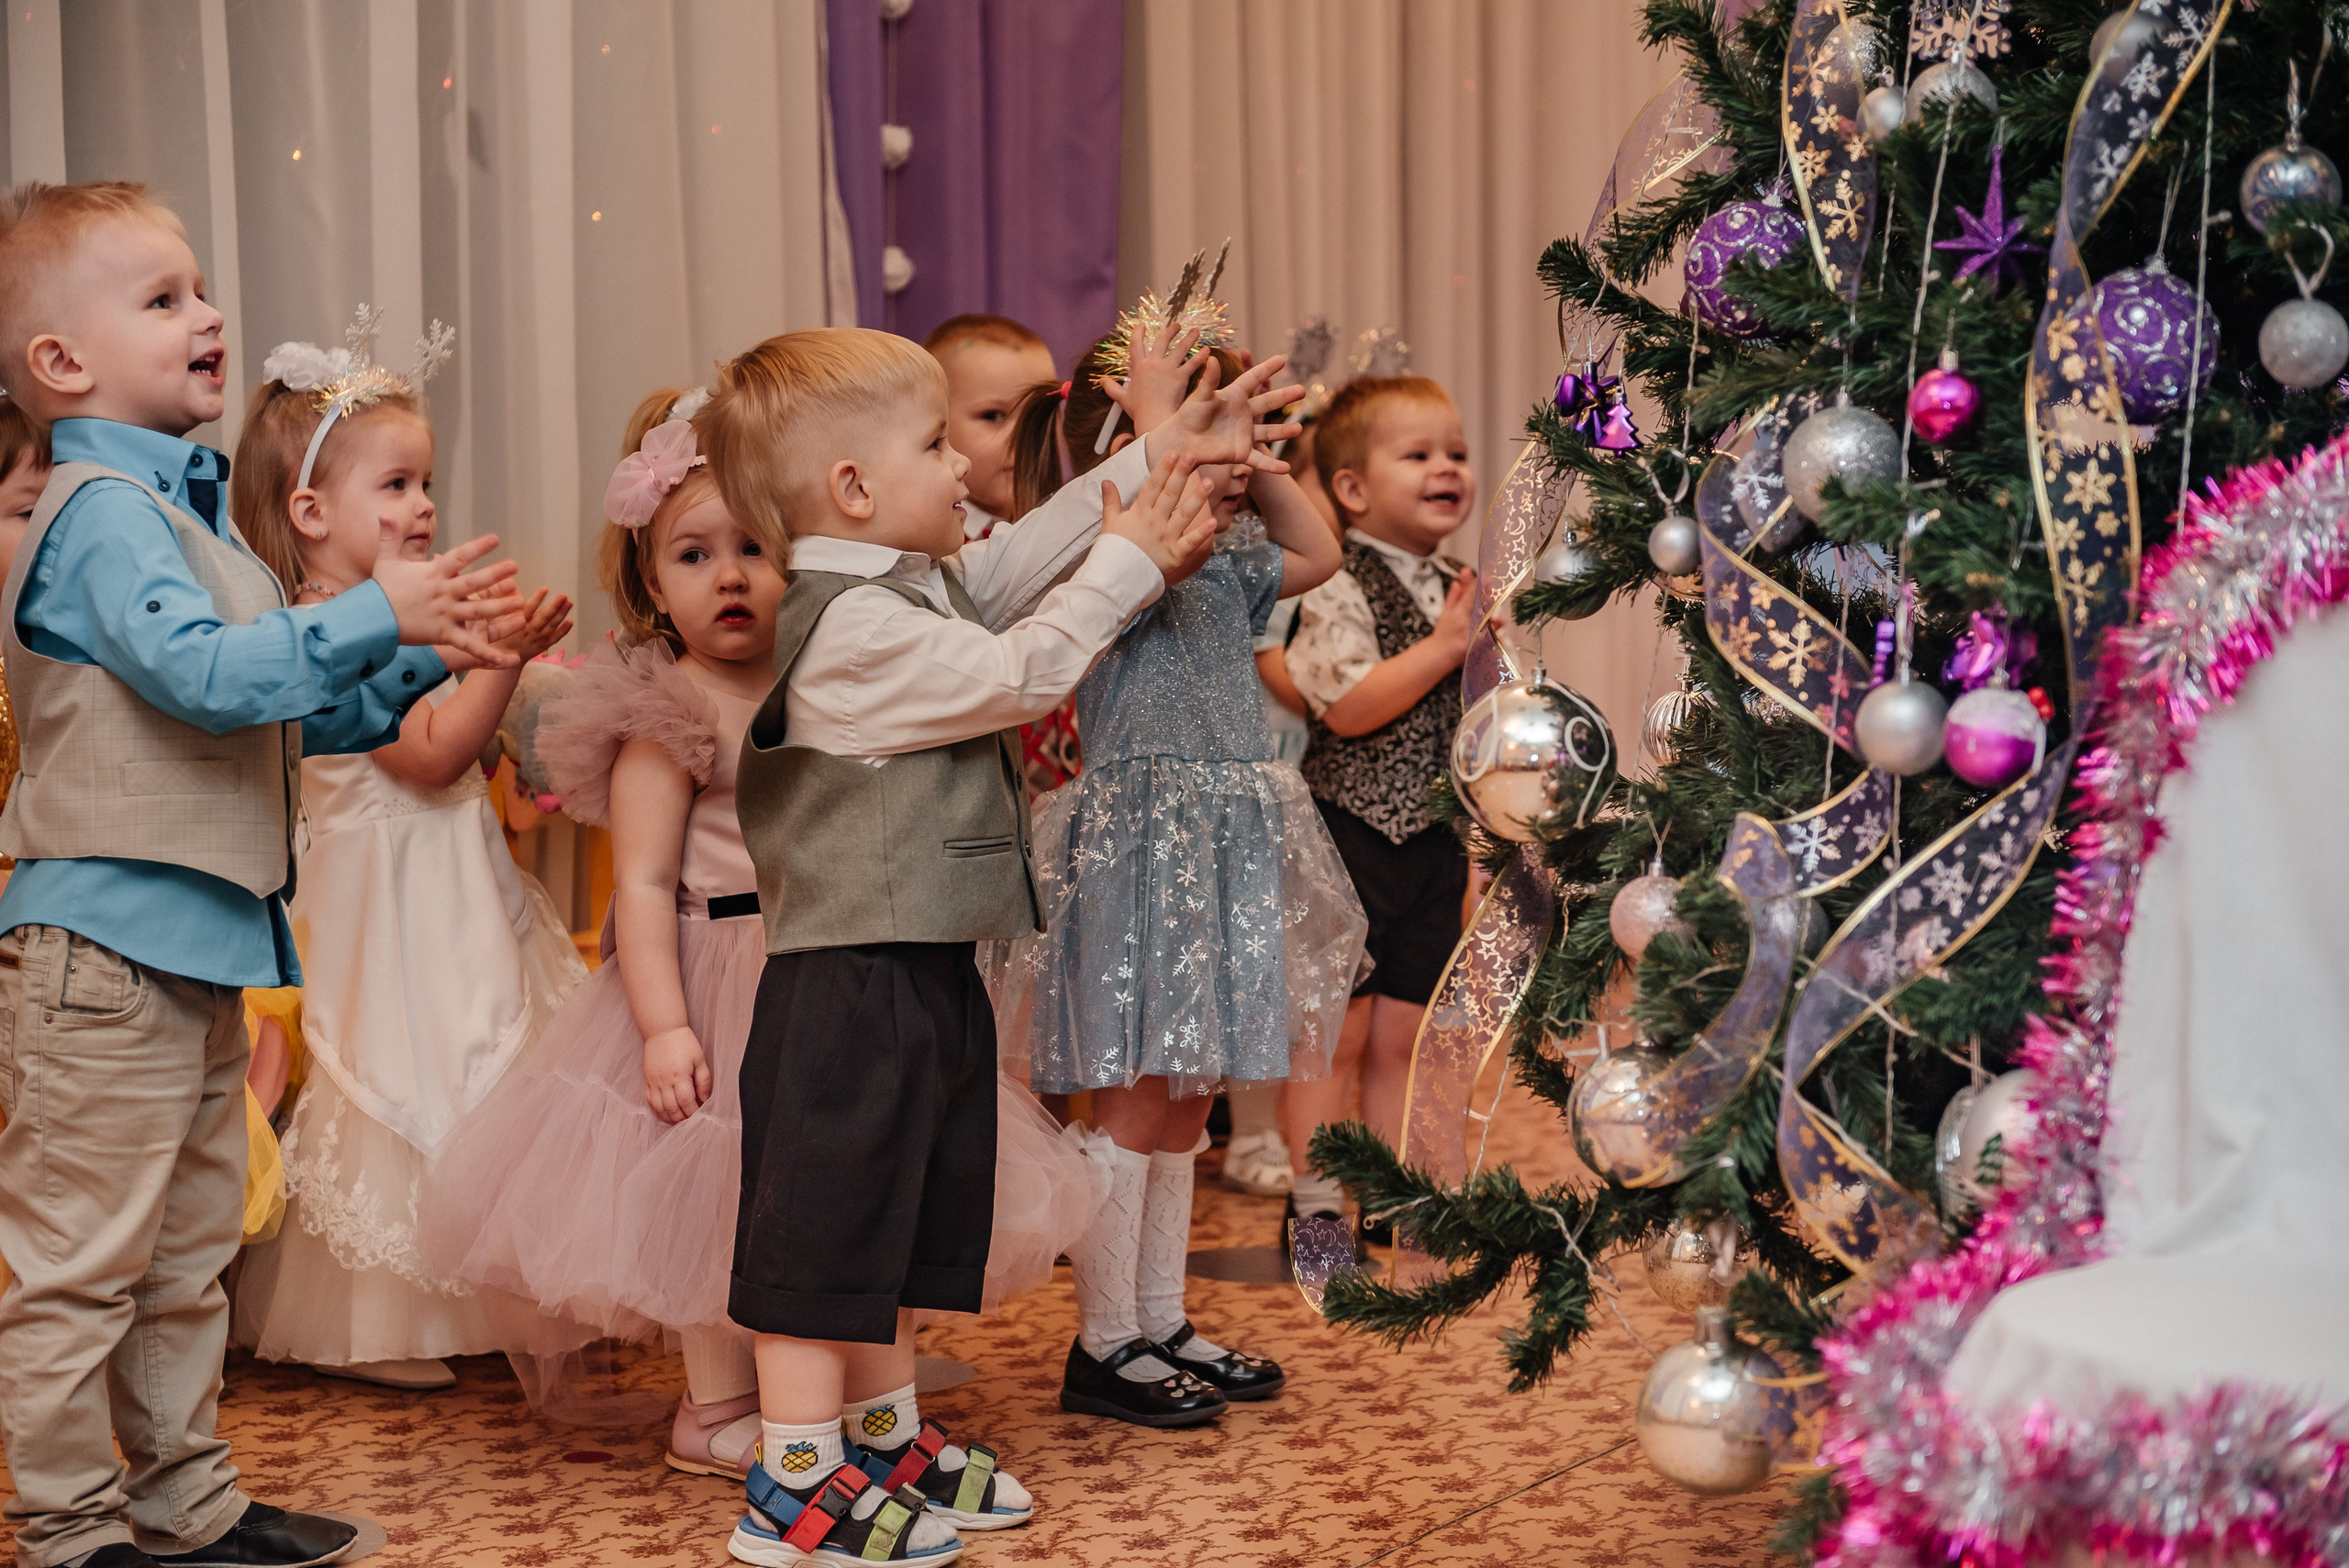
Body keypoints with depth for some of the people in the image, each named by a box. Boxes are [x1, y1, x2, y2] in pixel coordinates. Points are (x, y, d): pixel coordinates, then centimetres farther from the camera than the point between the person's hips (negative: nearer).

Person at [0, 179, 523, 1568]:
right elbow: (204, 673, -27)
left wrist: (419, 659, 9)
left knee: (190, 1256, 18)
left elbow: (301, 714, 21)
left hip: (199, 946, 10)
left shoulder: (187, 507, 17)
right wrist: (375, 615, -26)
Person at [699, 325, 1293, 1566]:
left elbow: (1020, 559, 19)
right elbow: (1018, 672, -17)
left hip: (920, 969, 10)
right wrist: (1130, 561, -7)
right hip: (849, 984, -10)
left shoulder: (919, 582, 11)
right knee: (828, 1222, -2)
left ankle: (887, 1439, 32)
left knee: (898, 1224, 19)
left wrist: (1159, 457, 13)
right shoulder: (858, 626, -19)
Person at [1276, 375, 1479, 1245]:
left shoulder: (1460, 593, 12)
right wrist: (1444, 647, -21)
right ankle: (1314, 1202, 8)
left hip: (1435, 841, 7)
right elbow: (1349, 707, -24)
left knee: (1405, 1034, 12)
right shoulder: (1340, 588, -12)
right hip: (1351, 838, -6)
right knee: (1334, 1033, 0)